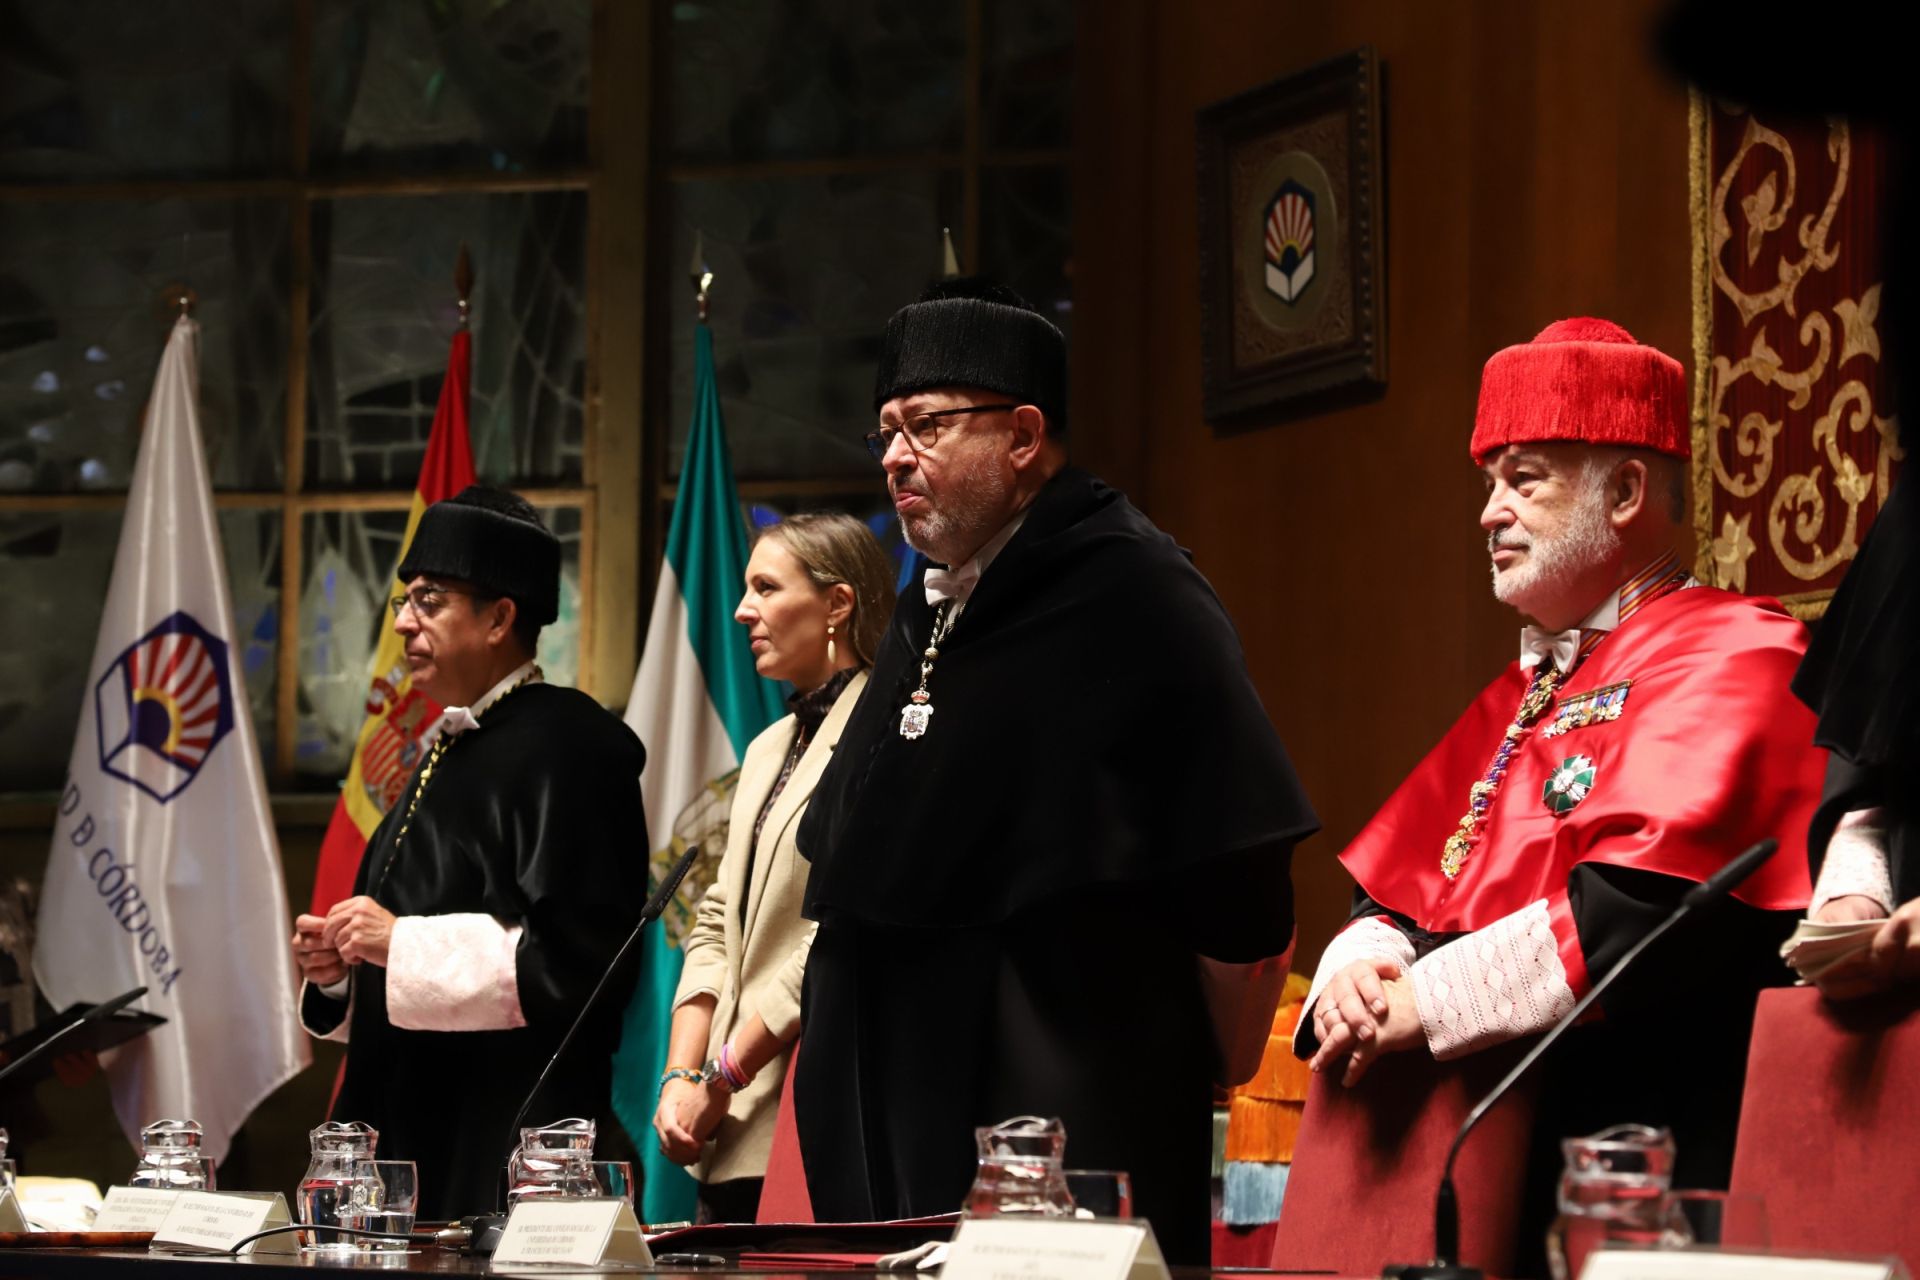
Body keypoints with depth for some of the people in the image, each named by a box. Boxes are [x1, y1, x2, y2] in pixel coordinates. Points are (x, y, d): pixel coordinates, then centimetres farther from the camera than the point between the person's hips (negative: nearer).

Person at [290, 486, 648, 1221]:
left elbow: (577, 952, -20)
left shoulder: (566, 747, -11)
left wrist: (404, 945, -19)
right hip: (416, 1124, 9)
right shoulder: (451, 749, 17)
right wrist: (341, 967, 4)